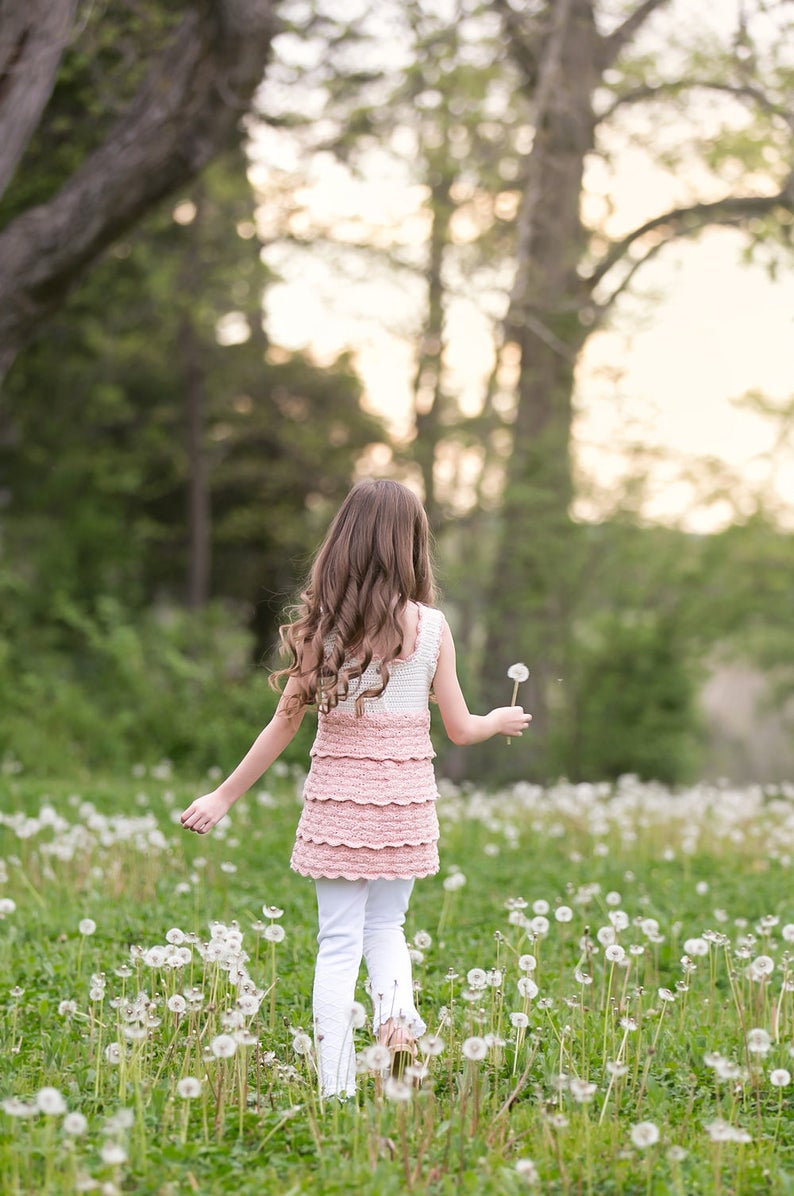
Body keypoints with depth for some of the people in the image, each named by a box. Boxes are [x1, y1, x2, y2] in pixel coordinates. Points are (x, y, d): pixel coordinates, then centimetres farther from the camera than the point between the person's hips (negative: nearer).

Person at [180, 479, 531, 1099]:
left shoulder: (321, 625, -6)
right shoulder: (430, 625, -4)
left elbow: (284, 725, -4)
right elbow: (460, 728, 2)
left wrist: (224, 797, 6)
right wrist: (501, 721, 25)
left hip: (337, 802, -1)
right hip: (407, 802, 1)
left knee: (339, 942, 5)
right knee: (386, 927, 21)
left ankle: (336, 1090, 4)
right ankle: (398, 1011, -7)